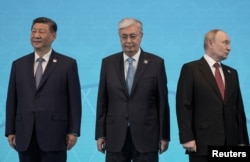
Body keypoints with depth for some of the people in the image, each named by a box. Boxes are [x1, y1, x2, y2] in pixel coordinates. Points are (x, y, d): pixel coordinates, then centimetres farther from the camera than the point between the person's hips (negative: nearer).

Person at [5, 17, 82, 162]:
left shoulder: (68, 64, 2)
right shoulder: (19, 64, 12)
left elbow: (74, 100, 0)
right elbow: (12, 100, 11)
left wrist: (73, 131, -5)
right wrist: (10, 131, 6)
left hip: (54, 136, -3)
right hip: (25, 137, 3)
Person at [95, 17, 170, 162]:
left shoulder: (156, 63, 0)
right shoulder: (108, 63, 5)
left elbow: (162, 102, 1)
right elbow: (102, 102, 7)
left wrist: (164, 135, 0)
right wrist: (100, 134, 4)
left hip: (146, 137, -1)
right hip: (115, 137, 2)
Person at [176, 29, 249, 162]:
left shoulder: (232, 73, 18)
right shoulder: (191, 69, 0)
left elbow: (238, 109, 15)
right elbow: (183, 106, -6)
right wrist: (187, 138, -14)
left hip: (230, 143, 5)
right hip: (202, 143, -5)